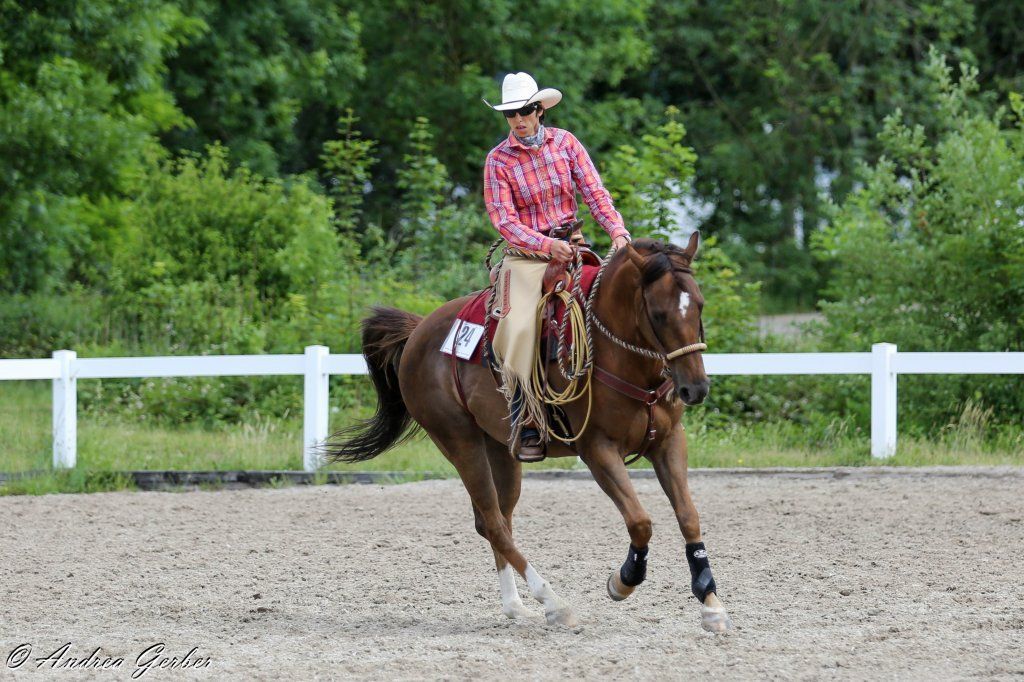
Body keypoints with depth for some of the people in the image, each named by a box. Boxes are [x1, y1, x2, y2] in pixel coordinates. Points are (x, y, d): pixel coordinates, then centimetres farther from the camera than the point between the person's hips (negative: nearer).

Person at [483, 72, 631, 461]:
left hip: (571, 246, 3)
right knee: (520, 327, -26)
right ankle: (526, 428, -20)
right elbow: (505, 222, -9)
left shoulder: (565, 143, 5)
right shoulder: (499, 160, -3)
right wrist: (547, 245, -25)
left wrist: (618, 231, -17)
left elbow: (595, 194, 1)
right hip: (526, 254, -3)